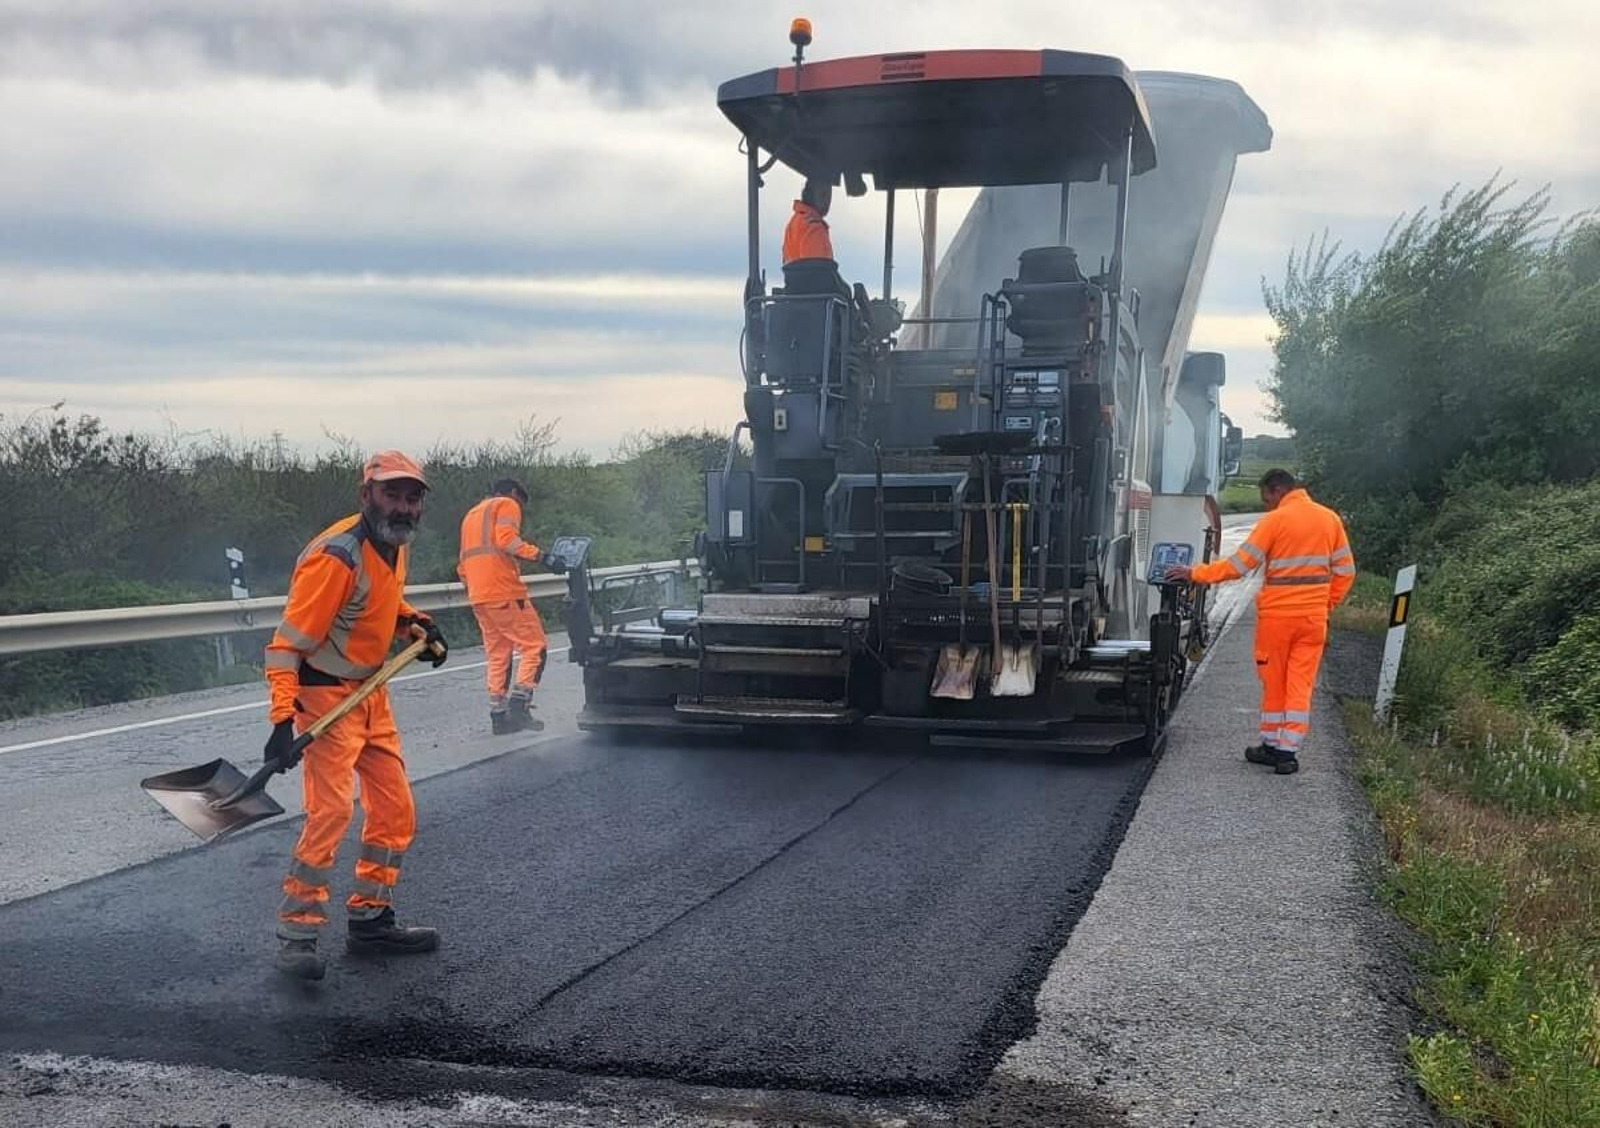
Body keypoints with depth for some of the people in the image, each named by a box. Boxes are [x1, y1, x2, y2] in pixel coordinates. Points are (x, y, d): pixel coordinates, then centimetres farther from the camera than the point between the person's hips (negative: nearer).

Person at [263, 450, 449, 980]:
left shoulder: (393, 544, 3)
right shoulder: (337, 556, -23)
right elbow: (289, 642, -24)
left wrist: (417, 623, 7)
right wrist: (283, 717, -31)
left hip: (372, 692, 9)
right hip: (326, 693, -9)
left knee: (395, 810, 9)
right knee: (331, 810, -18)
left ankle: (370, 921, 22)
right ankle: (296, 935, -8)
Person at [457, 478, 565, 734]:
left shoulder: (471, 514, 28)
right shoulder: (507, 505, 4)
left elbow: (463, 564, 25)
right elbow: (507, 540, -16)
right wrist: (542, 557, -21)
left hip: (478, 597, 8)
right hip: (504, 591, -8)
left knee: (498, 655, 11)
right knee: (534, 646, -4)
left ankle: (498, 715, 6)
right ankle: (519, 705, -16)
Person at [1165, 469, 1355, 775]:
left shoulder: (1275, 521, -10)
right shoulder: (1330, 519, 6)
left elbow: (1239, 565, -11)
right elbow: (1345, 570, 9)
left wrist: (1194, 574, -5)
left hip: (1277, 616, -4)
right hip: (1314, 617, 4)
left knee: (1273, 683, 10)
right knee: (1301, 685, 5)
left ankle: (1272, 745, 18)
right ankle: (1288, 751, 3)